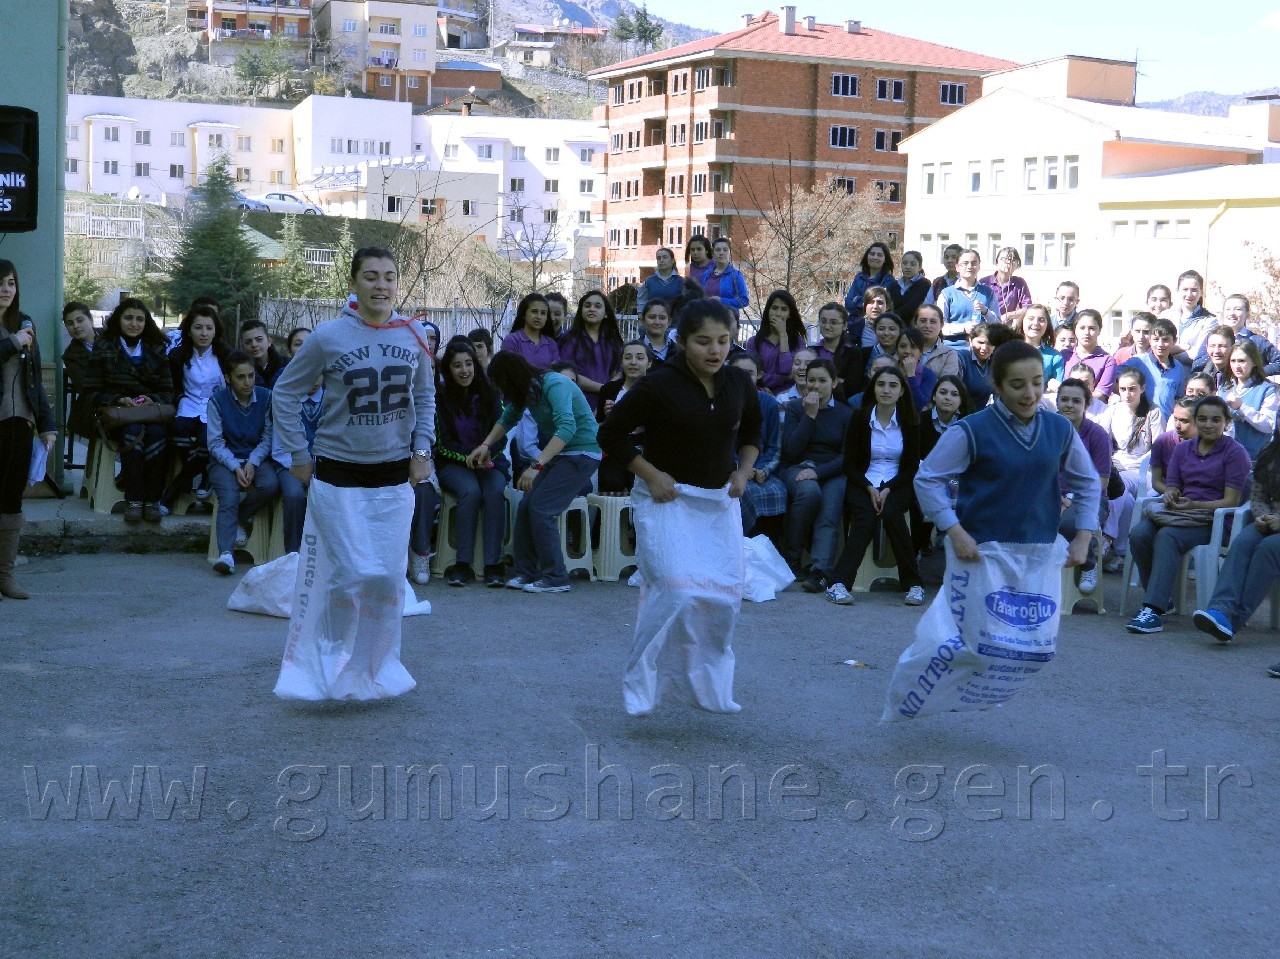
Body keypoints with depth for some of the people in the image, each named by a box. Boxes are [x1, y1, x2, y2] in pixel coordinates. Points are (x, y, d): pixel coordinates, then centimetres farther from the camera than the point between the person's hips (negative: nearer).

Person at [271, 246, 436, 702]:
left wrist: (421, 450, 5)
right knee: (349, 574, -3)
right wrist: (299, 455, 0)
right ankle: (332, 659, 18)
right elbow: (285, 394, 1)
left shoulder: (414, 338, 0)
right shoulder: (328, 336, -9)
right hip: (338, 477, -3)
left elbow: (425, 397, 16)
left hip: (394, 478, 3)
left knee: (388, 577, 4)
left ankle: (374, 666, 22)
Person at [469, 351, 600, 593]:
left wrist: (536, 465, -41)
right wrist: (486, 444, 8)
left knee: (540, 508, -16)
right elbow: (507, 418, 23)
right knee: (525, 507, -2)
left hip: (582, 453, -9)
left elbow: (567, 427, -35)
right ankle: (526, 572, 5)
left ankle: (555, 579, -11)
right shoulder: (525, 391, 5)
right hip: (558, 453, 9)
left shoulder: (554, 385, -22)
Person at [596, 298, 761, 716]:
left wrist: (744, 470, 4)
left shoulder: (739, 383, 1)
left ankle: (707, 685, 21)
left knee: (724, 598, 3)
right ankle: (642, 683, -1)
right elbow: (611, 434, -8)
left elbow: (751, 431, 21)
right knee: (678, 592, -17)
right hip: (668, 501, -5)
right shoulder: (659, 386, -15)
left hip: (719, 503, 5)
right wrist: (652, 475, -13)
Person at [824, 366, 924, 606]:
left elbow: (912, 467, 3)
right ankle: (839, 583, -40)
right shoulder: (859, 418, 2)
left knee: (891, 513, -32)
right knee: (866, 518, -31)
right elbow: (850, 464, 2)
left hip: (897, 484, 0)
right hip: (863, 483, 0)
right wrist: (870, 489, -14)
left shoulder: (910, 421, 3)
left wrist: (888, 489, -13)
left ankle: (913, 584, -25)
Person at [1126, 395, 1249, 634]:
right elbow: (1172, 488, 15)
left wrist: (1194, 505, -20)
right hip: (1177, 515, 5)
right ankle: (1163, 598, -15)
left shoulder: (1235, 452, 1)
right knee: (1139, 533, -28)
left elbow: (1231, 501, -6)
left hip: (1214, 520, -5)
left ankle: (1154, 611, -46)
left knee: (1167, 536, -36)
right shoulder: (1182, 449, 18)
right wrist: (1170, 496, -11)